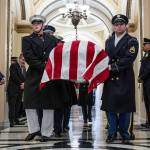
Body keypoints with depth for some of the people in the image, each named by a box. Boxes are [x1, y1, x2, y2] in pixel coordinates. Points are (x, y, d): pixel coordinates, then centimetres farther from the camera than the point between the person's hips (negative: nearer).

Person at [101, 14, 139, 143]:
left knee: (125, 106, 3)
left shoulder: (132, 41, -1)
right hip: (110, 78, 4)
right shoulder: (108, 41, 15)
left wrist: (113, 66, -18)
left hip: (125, 79, -4)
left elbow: (128, 59, -14)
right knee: (109, 105, 5)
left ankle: (124, 133, 16)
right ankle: (112, 132, 16)